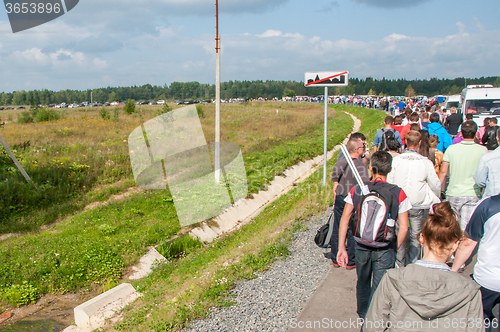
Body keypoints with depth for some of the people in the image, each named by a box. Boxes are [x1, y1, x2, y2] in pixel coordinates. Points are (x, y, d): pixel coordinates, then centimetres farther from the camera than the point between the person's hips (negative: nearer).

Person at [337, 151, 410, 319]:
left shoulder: (357, 190, -5)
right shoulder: (398, 193, -10)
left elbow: (344, 220, -5)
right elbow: (403, 228, -9)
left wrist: (341, 248, 1)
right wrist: (394, 249, 6)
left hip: (361, 248, 3)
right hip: (385, 250, -3)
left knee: (363, 285, 24)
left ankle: (363, 319, 44)